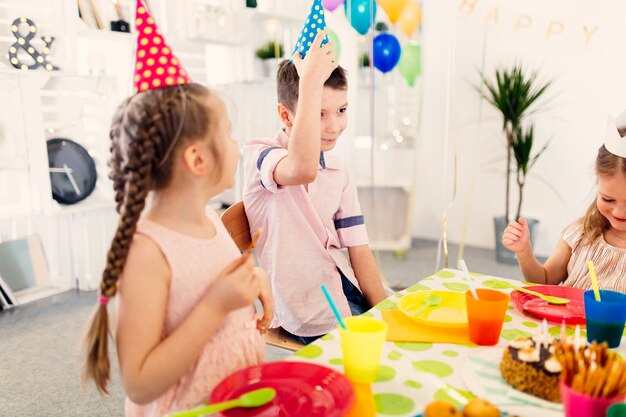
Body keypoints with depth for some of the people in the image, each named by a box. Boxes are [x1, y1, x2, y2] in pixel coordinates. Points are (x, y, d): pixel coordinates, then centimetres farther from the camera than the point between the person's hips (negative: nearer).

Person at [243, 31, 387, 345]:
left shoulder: (340, 172, 6)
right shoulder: (259, 155, -13)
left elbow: (358, 250, 5)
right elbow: (303, 169, -38)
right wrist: (311, 81, -32)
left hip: (345, 287, 6)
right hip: (307, 309, -6)